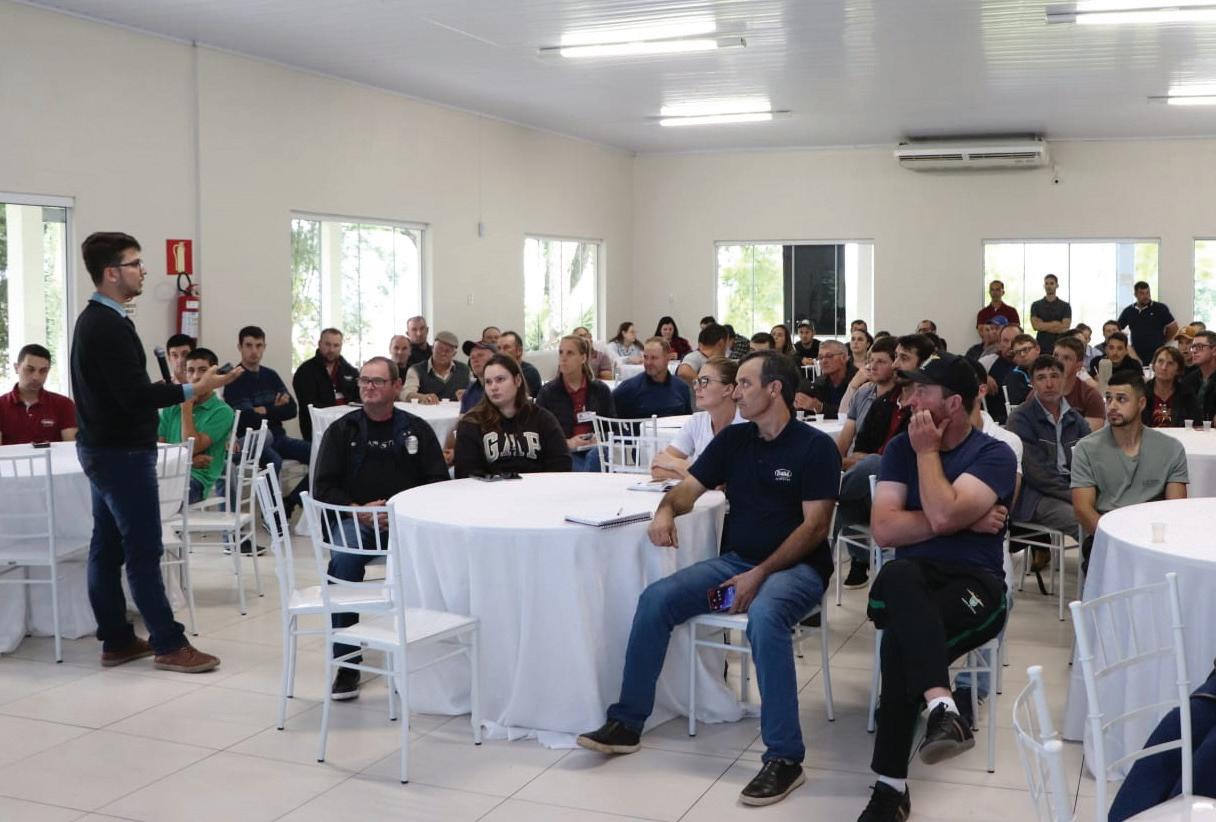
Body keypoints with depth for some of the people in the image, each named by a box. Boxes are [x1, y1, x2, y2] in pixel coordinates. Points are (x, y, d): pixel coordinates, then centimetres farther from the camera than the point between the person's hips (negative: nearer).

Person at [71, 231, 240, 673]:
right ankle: (169, 645, 0)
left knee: (107, 547, 11)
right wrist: (194, 390, -23)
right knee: (144, 550, -6)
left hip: (101, 447, 11)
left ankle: (116, 640, 18)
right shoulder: (109, 326, -19)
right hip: (122, 452, -11)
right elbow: (136, 394, -25)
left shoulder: (92, 320, 14)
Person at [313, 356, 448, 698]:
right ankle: (347, 664, -23)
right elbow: (323, 488, 5)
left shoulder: (417, 429, 12)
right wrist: (360, 512, -12)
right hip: (354, 519, 0)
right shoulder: (341, 430, 11)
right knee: (344, 559, -33)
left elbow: (438, 482, 7)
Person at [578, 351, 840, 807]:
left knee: (764, 617, -39)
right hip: (735, 560, 6)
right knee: (656, 599, -15)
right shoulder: (732, 439, 10)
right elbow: (688, 489, 9)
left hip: (796, 566, -5)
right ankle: (626, 723, -3)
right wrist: (666, 510, -16)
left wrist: (761, 574, -21)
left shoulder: (815, 447, -7)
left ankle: (784, 757, -30)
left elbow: (815, 527, -13)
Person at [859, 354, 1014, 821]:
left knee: (901, 639, -35)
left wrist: (928, 452, -5)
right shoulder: (901, 448, 11)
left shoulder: (995, 455, 0)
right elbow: (884, 529, -3)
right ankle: (941, 706, -52)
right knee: (897, 574, -39)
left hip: (974, 583, -2)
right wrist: (968, 521, -7)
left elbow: (942, 515, -19)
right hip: (913, 579, 2)